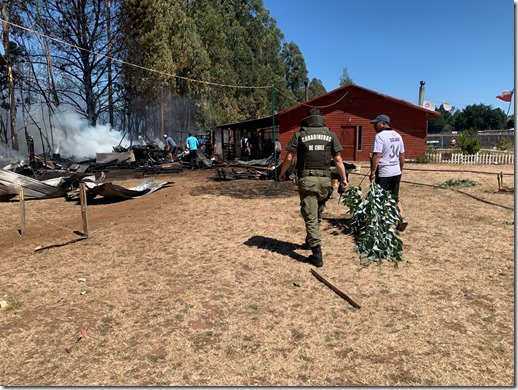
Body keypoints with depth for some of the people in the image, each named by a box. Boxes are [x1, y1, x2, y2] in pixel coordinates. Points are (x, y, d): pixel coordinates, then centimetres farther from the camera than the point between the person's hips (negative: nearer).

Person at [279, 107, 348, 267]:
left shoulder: (299, 134, 4)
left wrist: (282, 174, 15)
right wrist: (344, 179, 12)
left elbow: (289, 158, 0)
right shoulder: (330, 135, 9)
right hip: (324, 179, 3)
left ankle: (317, 254, -6)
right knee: (317, 215, 21)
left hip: (307, 179, -3)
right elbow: (338, 159, 6)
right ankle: (310, 242, 37)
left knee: (310, 217, 0)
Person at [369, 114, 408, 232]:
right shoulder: (398, 135, 11)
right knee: (395, 197, 17)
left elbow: (376, 156, -20)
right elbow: (402, 155, 15)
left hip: (384, 173, -7)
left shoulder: (380, 136, -14)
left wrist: (373, 172, -16)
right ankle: (401, 218, 6)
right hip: (396, 172, 8)